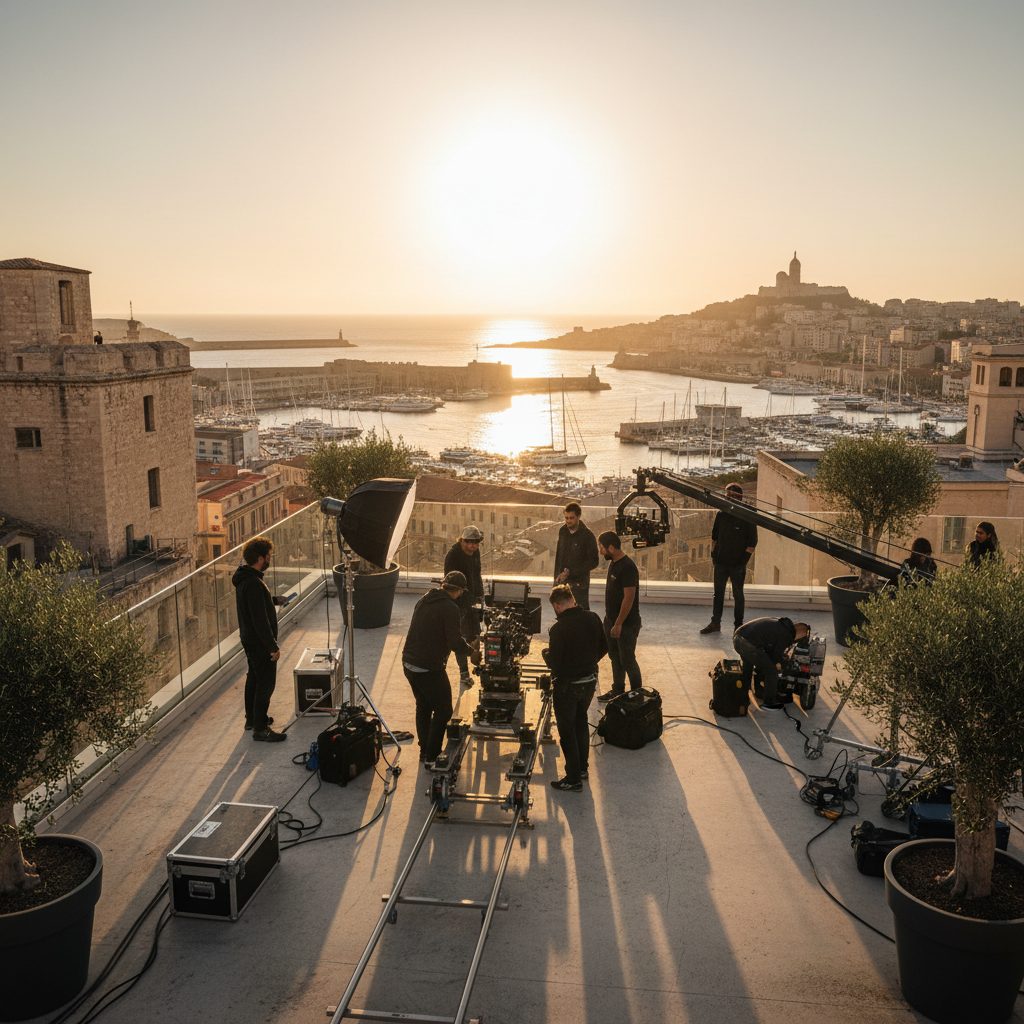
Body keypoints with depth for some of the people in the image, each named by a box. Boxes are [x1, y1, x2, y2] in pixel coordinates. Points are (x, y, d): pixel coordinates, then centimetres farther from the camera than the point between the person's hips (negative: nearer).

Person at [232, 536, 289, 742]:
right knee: (266, 683, -2)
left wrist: (275, 600, 16)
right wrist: (273, 646, -22)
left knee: (254, 678, 22)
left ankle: (252, 718, 36)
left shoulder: (244, 576, 4)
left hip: (249, 638, 11)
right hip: (259, 642, -11)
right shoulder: (254, 584, -28)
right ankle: (260, 729, 5)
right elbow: (261, 620, -27)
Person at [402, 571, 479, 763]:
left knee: (423, 706, 23)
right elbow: (455, 642, -20)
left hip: (409, 664, 8)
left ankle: (424, 751, 33)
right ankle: (432, 756, 10)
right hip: (428, 668, -8)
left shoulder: (424, 600, 10)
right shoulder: (450, 608, -16)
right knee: (443, 711, 7)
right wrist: (471, 652, -1)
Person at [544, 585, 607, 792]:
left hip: (567, 684, -6)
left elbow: (554, 663, -20)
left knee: (567, 730, 8)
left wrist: (545, 653, 1)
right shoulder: (592, 618, -6)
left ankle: (573, 780, 15)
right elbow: (604, 647, 4)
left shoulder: (558, 629, -25)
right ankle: (583, 767, 37)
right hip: (590, 680, 6)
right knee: (581, 721, 25)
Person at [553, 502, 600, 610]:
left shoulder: (587, 535, -12)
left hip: (579, 583, -5)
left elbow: (594, 562, -13)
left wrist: (571, 572, -18)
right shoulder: (562, 531, 4)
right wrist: (557, 576, 11)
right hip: (562, 581, 5)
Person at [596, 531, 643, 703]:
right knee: (614, 656, 18)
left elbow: (629, 598, -24)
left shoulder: (628, 567, -23)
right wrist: (610, 619, 17)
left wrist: (618, 624, -22)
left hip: (627, 623, -9)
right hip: (611, 619, 9)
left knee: (627, 660, 1)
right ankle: (617, 690, 31)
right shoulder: (613, 563, 6)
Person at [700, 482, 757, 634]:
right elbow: (714, 537, 15)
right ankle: (715, 623, 19)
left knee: (738, 595, 6)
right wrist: (713, 555, 9)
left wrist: (743, 560, -10)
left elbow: (752, 543, -7)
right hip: (721, 562, 4)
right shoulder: (721, 515, 4)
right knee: (718, 593, 10)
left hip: (737, 564, -4)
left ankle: (739, 625, 15)